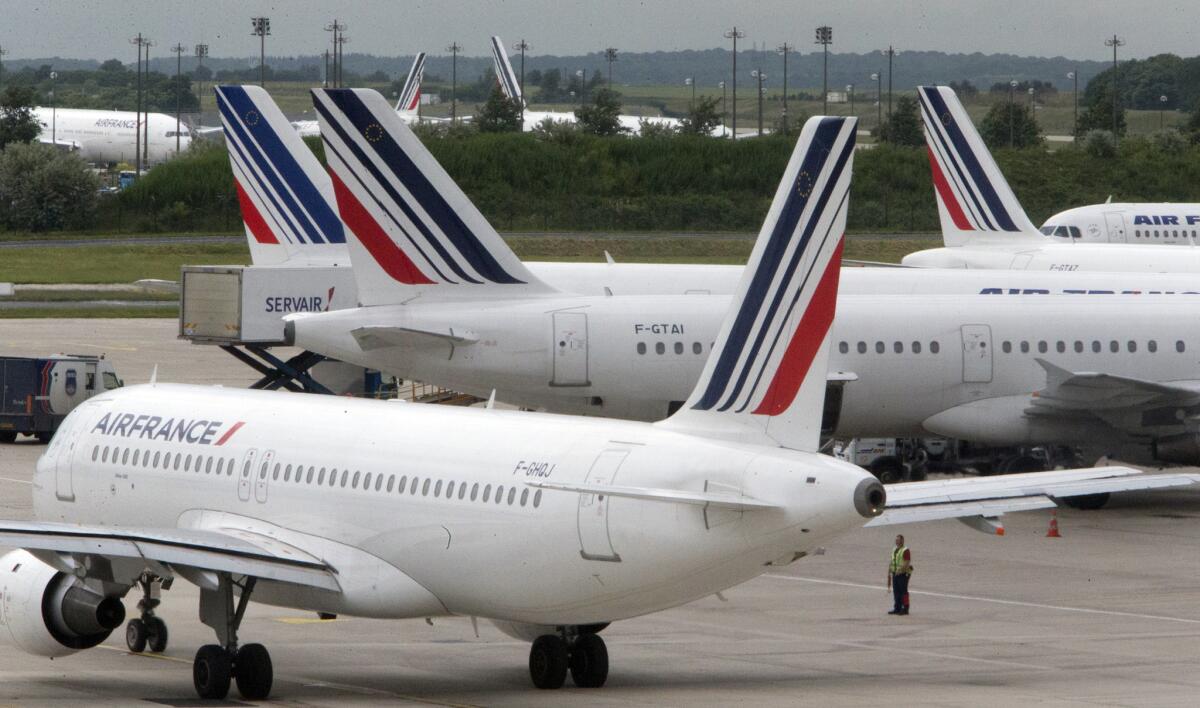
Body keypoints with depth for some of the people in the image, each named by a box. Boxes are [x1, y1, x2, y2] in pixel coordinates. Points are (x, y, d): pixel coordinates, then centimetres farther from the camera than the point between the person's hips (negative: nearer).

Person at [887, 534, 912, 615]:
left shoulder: (905, 550, -11)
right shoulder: (894, 550, 15)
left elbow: (907, 563, -19)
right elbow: (891, 563, 21)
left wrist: (900, 570, -28)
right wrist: (889, 573, 15)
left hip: (903, 574, -8)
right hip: (895, 574, 8)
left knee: (903, 591, -6)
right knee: (896, 592, 8)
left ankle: (905, 609, -3)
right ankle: (897, 609, 13)